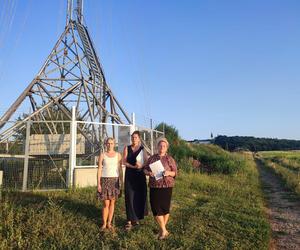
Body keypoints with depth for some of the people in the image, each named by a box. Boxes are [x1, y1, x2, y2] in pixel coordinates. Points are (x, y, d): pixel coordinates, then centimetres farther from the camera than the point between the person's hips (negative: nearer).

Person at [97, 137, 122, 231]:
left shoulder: (118, 155, 5)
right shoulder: (102, 155, 2)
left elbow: (120, 169, 6)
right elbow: (99, 170, 1)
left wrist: (121, 182, 2)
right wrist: (98, 183, -5)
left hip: (115, 180, 2)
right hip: (105, 180, -1)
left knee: (112, 202, 7)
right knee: (106, 204, -3)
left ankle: (109, 223, 20)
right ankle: (104, 223, 13)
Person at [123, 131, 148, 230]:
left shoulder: (142, 149, 4)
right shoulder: (127, 148, 6)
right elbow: (124, 161, -1)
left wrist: (141, 166, -22)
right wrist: (133, 166, -16)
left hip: (140, 175, 0)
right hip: (129, 175, 0)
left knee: (140, 196, 3)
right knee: (129, 197, -4)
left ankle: (136, 217, 22)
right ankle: (129, 220, 0)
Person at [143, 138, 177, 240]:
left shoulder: (170, 159, 2)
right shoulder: (152, 158, 9)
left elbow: (175, 172, 0)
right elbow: (145, 169, 11)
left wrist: (169, 173, -21)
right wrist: (149, 173, -11)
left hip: (166, 186, -2)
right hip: (154, 186, 2)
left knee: (165, 207, 3)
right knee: (156, 207, -2)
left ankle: (162, 229, 22)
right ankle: (164, 230, 10)